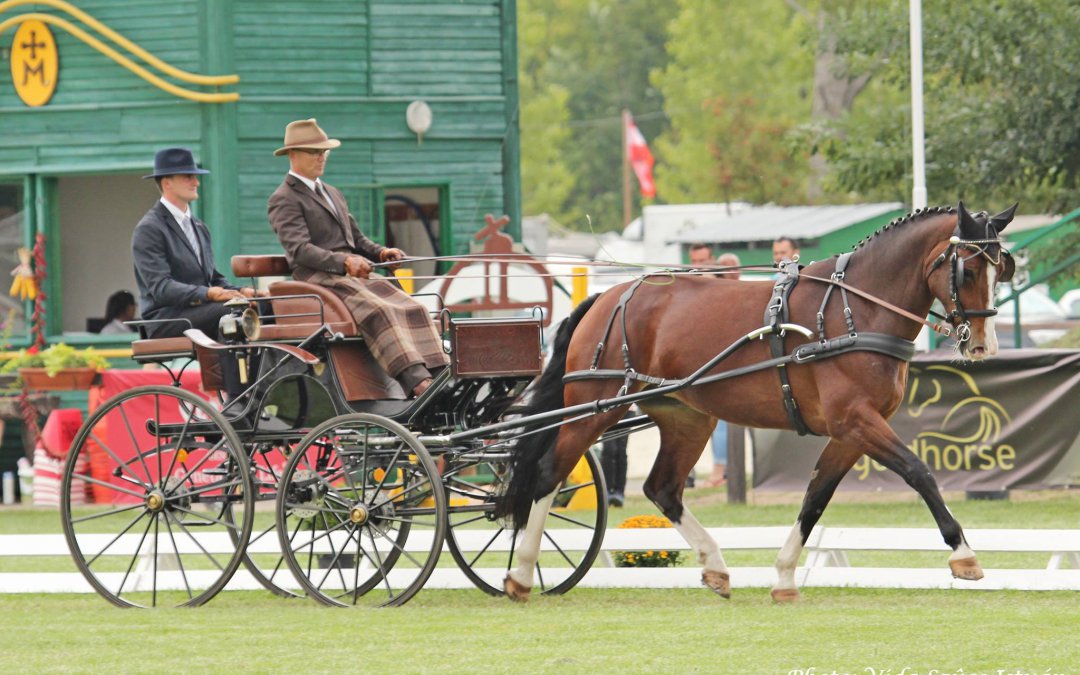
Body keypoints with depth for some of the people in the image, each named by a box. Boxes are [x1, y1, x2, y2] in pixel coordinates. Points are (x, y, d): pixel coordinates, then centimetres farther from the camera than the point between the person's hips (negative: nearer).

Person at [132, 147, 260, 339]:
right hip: (166, 318, -7)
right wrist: (208, 294, -28)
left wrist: (239, 292, 1)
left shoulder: (199, 228, 24)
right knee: (230, 313, -33)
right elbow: (160, 287, -15)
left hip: (199, 312, 7)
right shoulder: (149, 229, -4)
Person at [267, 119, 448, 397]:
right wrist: (343, 262, -29)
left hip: (354, 273, 8)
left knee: (412, 309, -17)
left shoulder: (332, 193, 28)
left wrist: (380, 252, 6)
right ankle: (417, 383, -47)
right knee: (379, 312, -33)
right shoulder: (284, 200, 0)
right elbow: (299, 249, -14)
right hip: (318, 278, -8)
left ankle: (438, 376, -31)